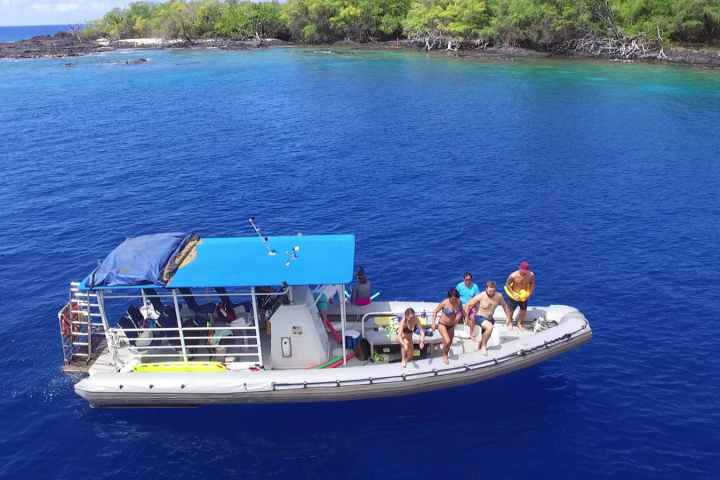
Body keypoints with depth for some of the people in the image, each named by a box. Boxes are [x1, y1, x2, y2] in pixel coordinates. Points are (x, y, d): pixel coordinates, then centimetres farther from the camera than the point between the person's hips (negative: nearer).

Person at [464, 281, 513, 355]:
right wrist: (467, 318, -12)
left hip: (490, 319, 5)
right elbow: (468, 305, -13)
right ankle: (483, 346, -13)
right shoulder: (480, 296, -23)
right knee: (489, 327, -32)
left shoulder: (499, 296, -12)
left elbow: (505, 306, 6)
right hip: (480, 317, -5)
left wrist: (509, 318, 9)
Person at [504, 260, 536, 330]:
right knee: (511, 310, 16)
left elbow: (532, 284, 0)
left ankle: (519, 323, 42)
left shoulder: (531, 275, -21)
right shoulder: (513, 276, -30)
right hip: (514, 295, -3)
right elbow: (507, 284, -15)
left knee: (523, 310, 15)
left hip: (524, 295, 3)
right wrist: (513, 294, -19)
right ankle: (509, 322, 45)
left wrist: (529, 293, -9)